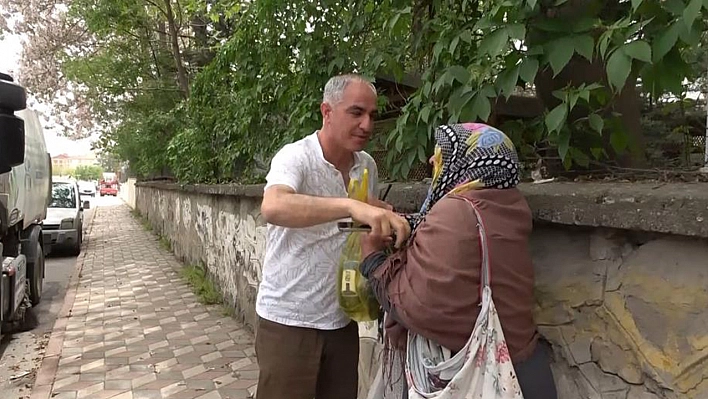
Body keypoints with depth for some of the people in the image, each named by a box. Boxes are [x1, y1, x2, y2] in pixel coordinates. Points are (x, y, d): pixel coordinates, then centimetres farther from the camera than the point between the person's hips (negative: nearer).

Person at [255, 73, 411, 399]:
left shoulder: (367, 166, 3)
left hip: (343, 319, 6)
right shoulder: (295, 157, -15)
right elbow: (273, 208, -37)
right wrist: (350, 206, -48)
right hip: (289, 320, -5)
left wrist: (390, 226, -3)